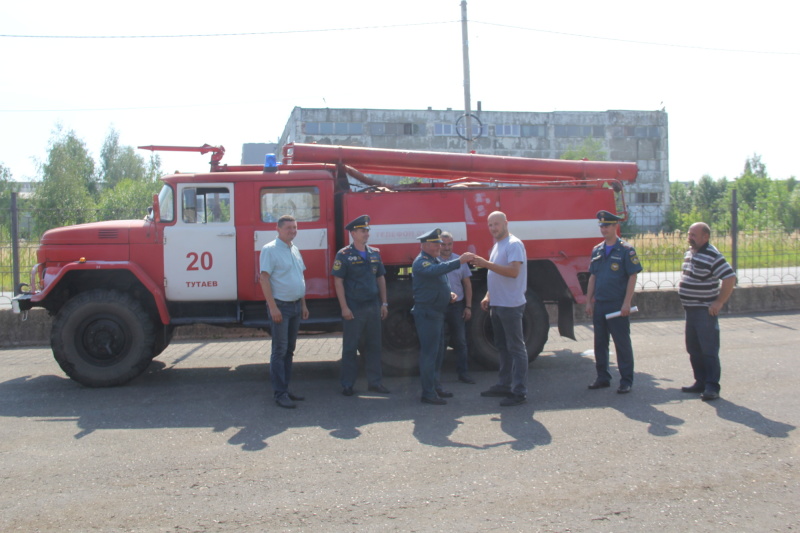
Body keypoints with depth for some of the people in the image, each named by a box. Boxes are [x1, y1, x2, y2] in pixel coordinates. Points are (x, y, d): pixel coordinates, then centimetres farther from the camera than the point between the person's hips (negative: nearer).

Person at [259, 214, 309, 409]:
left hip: (296, 306, 8)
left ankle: (285, 389, 20)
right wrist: (273, 307, -21)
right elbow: (264, 278, -15)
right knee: (279, 350, -6)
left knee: (289, 349, 12)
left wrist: (303, 304, 16)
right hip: (281, 305, -8)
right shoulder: (270, 249, -10)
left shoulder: (295, 250, 15)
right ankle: (280, 394, -1)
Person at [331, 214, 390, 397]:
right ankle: (347, 384, 12)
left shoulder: (375, 253, 10)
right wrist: (344, 307, -14)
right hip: (353, 309, -5)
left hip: (373, 307, 5)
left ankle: (375, 382, 19)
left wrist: (384, 303, 9)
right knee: (350, 347, 3)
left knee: (374, 346, 10)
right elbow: (338, 281, -9)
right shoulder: (344, 255, -6)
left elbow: (380, 278, 15)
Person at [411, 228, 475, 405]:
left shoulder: (436, 260, 17)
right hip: (426, 313, -10)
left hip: (437, 313, 10)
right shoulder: (421, 262, -14)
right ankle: (428, 393, -3)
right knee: (429, 352, -8)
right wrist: (459, 261, -43)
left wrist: (449, 294, 9)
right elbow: (435, 270, -36)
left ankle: (436, 387, 26)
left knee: (438, 351, 15)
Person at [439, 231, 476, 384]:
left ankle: (463, 373, 16)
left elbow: (467, 284, 11)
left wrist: (468, 306, 6)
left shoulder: (460, 261, 7)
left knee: (460, 341, 8)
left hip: (457, 306, 3)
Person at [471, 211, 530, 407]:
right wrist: (488, 296, 15)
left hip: (511, 305, -10)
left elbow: (513, 271, -25)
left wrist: (487, 264, -27)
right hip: (497, 304, 10)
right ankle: (504, 386, 26)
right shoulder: (497, 245, 17)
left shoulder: (514, 244, -12)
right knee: (503, 347, 16)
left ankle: (519, 392, -3)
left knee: (516, 348, -6)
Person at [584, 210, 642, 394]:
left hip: (617, 305, -6)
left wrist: (626, 303, -15)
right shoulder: (597, 250, 11)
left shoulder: (626, 250, -6)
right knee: (599, 342, 11)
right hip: (599, 304, 6)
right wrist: (588, 301, 11)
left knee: (622, 343, 1)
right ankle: (603, 377, 21)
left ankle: (626, 380, 9)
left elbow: (632, 277, -9)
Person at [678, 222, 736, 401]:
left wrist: (719, 302, -21)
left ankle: (712, 387, 1)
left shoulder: (712, 256, -17)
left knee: (709, 350, -4)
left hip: (705, 311, -9)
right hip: (691, 309, 9)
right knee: (693, 349, 14)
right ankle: (700, 382, 24)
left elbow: (730, 278, -22)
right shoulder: (690, 252, 11)